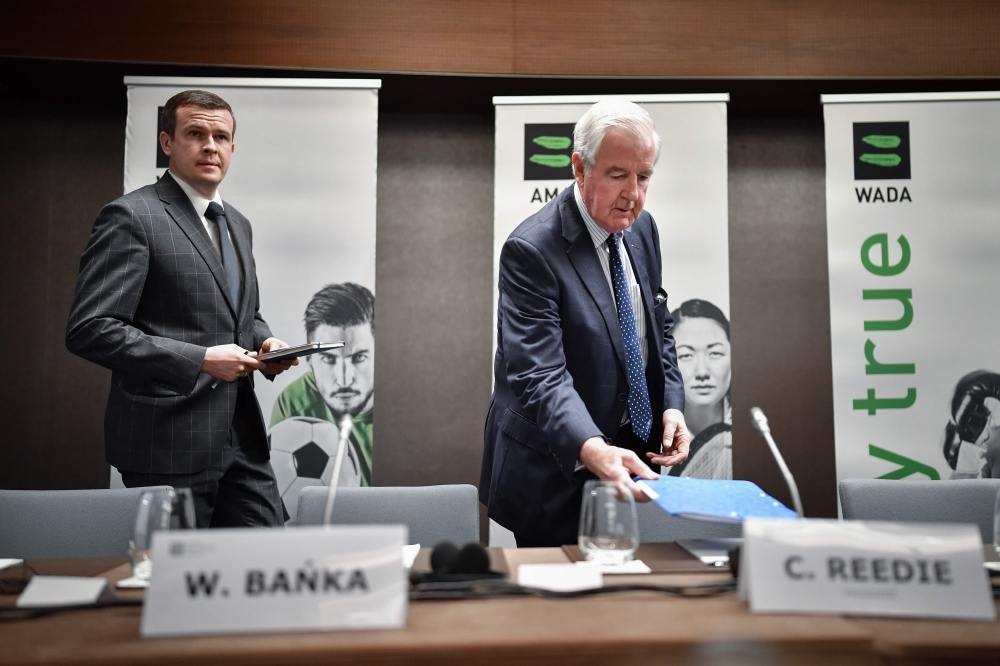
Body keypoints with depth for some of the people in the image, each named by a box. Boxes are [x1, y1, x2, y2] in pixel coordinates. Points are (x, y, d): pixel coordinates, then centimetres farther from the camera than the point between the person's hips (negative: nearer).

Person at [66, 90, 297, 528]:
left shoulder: (237, 224, 17)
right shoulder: (131, 217, -8)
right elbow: (89, 329, -16)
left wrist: (263, 341, 4)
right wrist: (200, 360, -20)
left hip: (242, 439, 7)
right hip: (170, 441, -7)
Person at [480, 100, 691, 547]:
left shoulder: (642, 228, 4)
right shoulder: (532, 250, -21)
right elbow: (539, 375, -29)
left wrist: (671, 403, 0)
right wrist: (592, 451, -44)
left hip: (631, 447, 7)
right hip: (557, 472, -7)